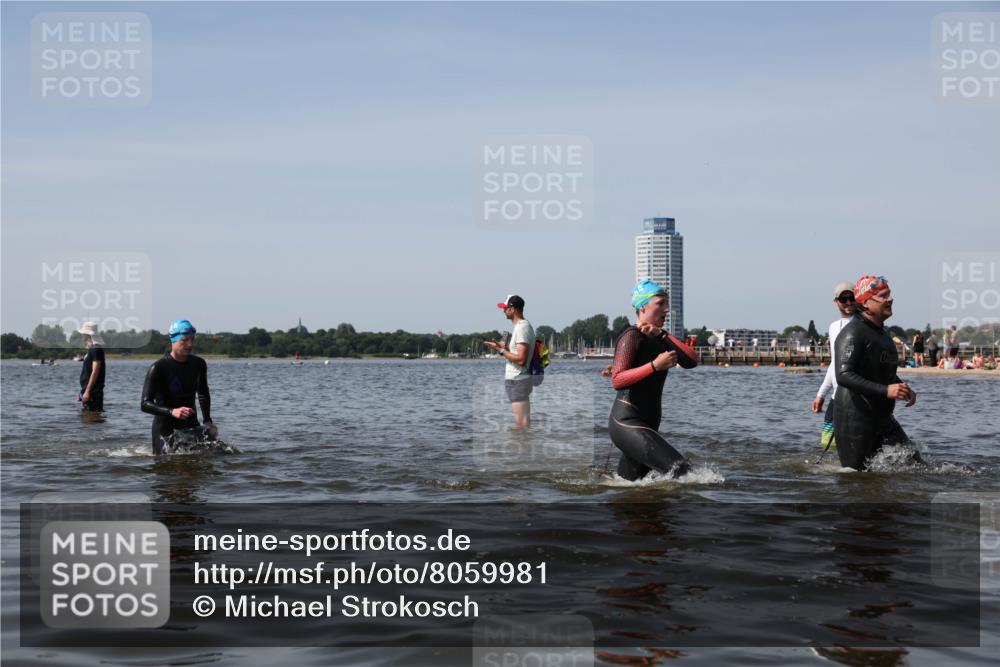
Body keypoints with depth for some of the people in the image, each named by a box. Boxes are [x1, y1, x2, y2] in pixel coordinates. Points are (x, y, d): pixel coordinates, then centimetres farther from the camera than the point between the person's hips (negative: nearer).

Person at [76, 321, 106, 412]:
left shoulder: (97, 350, -15)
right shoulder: (91, 350, 17)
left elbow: (95, 372, -22)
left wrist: (87, 391, -25)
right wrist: (83, 391, 22)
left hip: (93, 391, -11)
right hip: (88, 391, 11)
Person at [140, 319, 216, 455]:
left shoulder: (198, 364, 3)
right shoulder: (158, 368, -14)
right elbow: (145, 404, -18)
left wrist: (207, 420, 8)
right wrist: (172, 412, -31)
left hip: (191, 425, 5)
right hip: (165, 428, -5)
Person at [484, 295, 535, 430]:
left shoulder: (522, 328, -17)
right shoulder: (522, 326, 15)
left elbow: (520, 359, -24)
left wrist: (501, 350, -16)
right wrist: (505, 347, 11)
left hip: (517, 381, -10)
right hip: (518, 380, 10)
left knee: (520, 423, -9)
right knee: (524, 422, 12)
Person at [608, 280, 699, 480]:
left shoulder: (658, 339, 16)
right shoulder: (632, 336, -9)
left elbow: (692, 361, 0)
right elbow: (617, 381, -21)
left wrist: (662, 335, -9)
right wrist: (655, 366, -26)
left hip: (647, 424, 9)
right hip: (627, 423, -9)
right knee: (678, 468, -22)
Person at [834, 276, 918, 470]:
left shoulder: (882, 334, 16)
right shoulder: (853, 333, -14)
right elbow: (844, 376, -26)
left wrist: (904, 389, 10)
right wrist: (886, 390, -32)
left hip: (883, 418, 9)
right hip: (855, 421, -9)